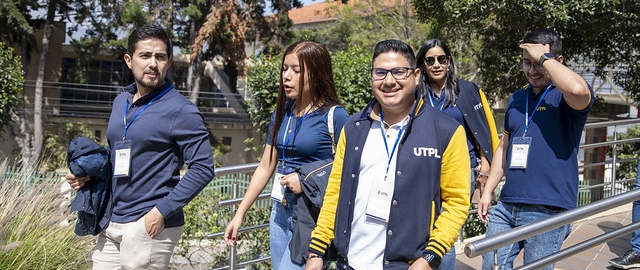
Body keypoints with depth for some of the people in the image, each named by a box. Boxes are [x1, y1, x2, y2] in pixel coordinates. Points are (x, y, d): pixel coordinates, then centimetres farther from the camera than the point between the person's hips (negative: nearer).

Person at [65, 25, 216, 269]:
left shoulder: (181, 111, -11)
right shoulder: (120, 102, 11)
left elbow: (203, 168, -15)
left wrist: (162, 211, -18)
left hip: (150, 226, -7)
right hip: (113, 223, 7)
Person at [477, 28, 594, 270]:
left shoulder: (564, 97, -6)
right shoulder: (516, 99, 14)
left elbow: (578, 89, -32)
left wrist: (544, 58, -18)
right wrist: (487, 191, 16)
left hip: (548, 210, -6)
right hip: (506, 205, 6)